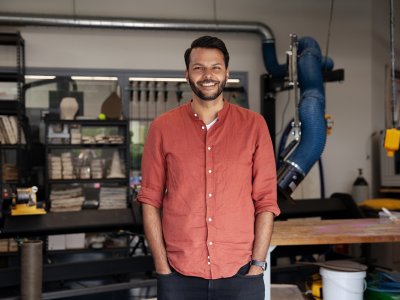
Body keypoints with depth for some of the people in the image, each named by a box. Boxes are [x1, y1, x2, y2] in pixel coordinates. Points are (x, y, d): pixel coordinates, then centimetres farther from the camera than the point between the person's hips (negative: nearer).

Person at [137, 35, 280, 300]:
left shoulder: (254, 125, 0)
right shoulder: (162, 128, 0)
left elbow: (266, 201, 1)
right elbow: (151, 201, 2)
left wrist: (257, 265, -4)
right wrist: (162, 268, -3)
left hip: (240, 275, 0)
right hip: (179, 276, 0)